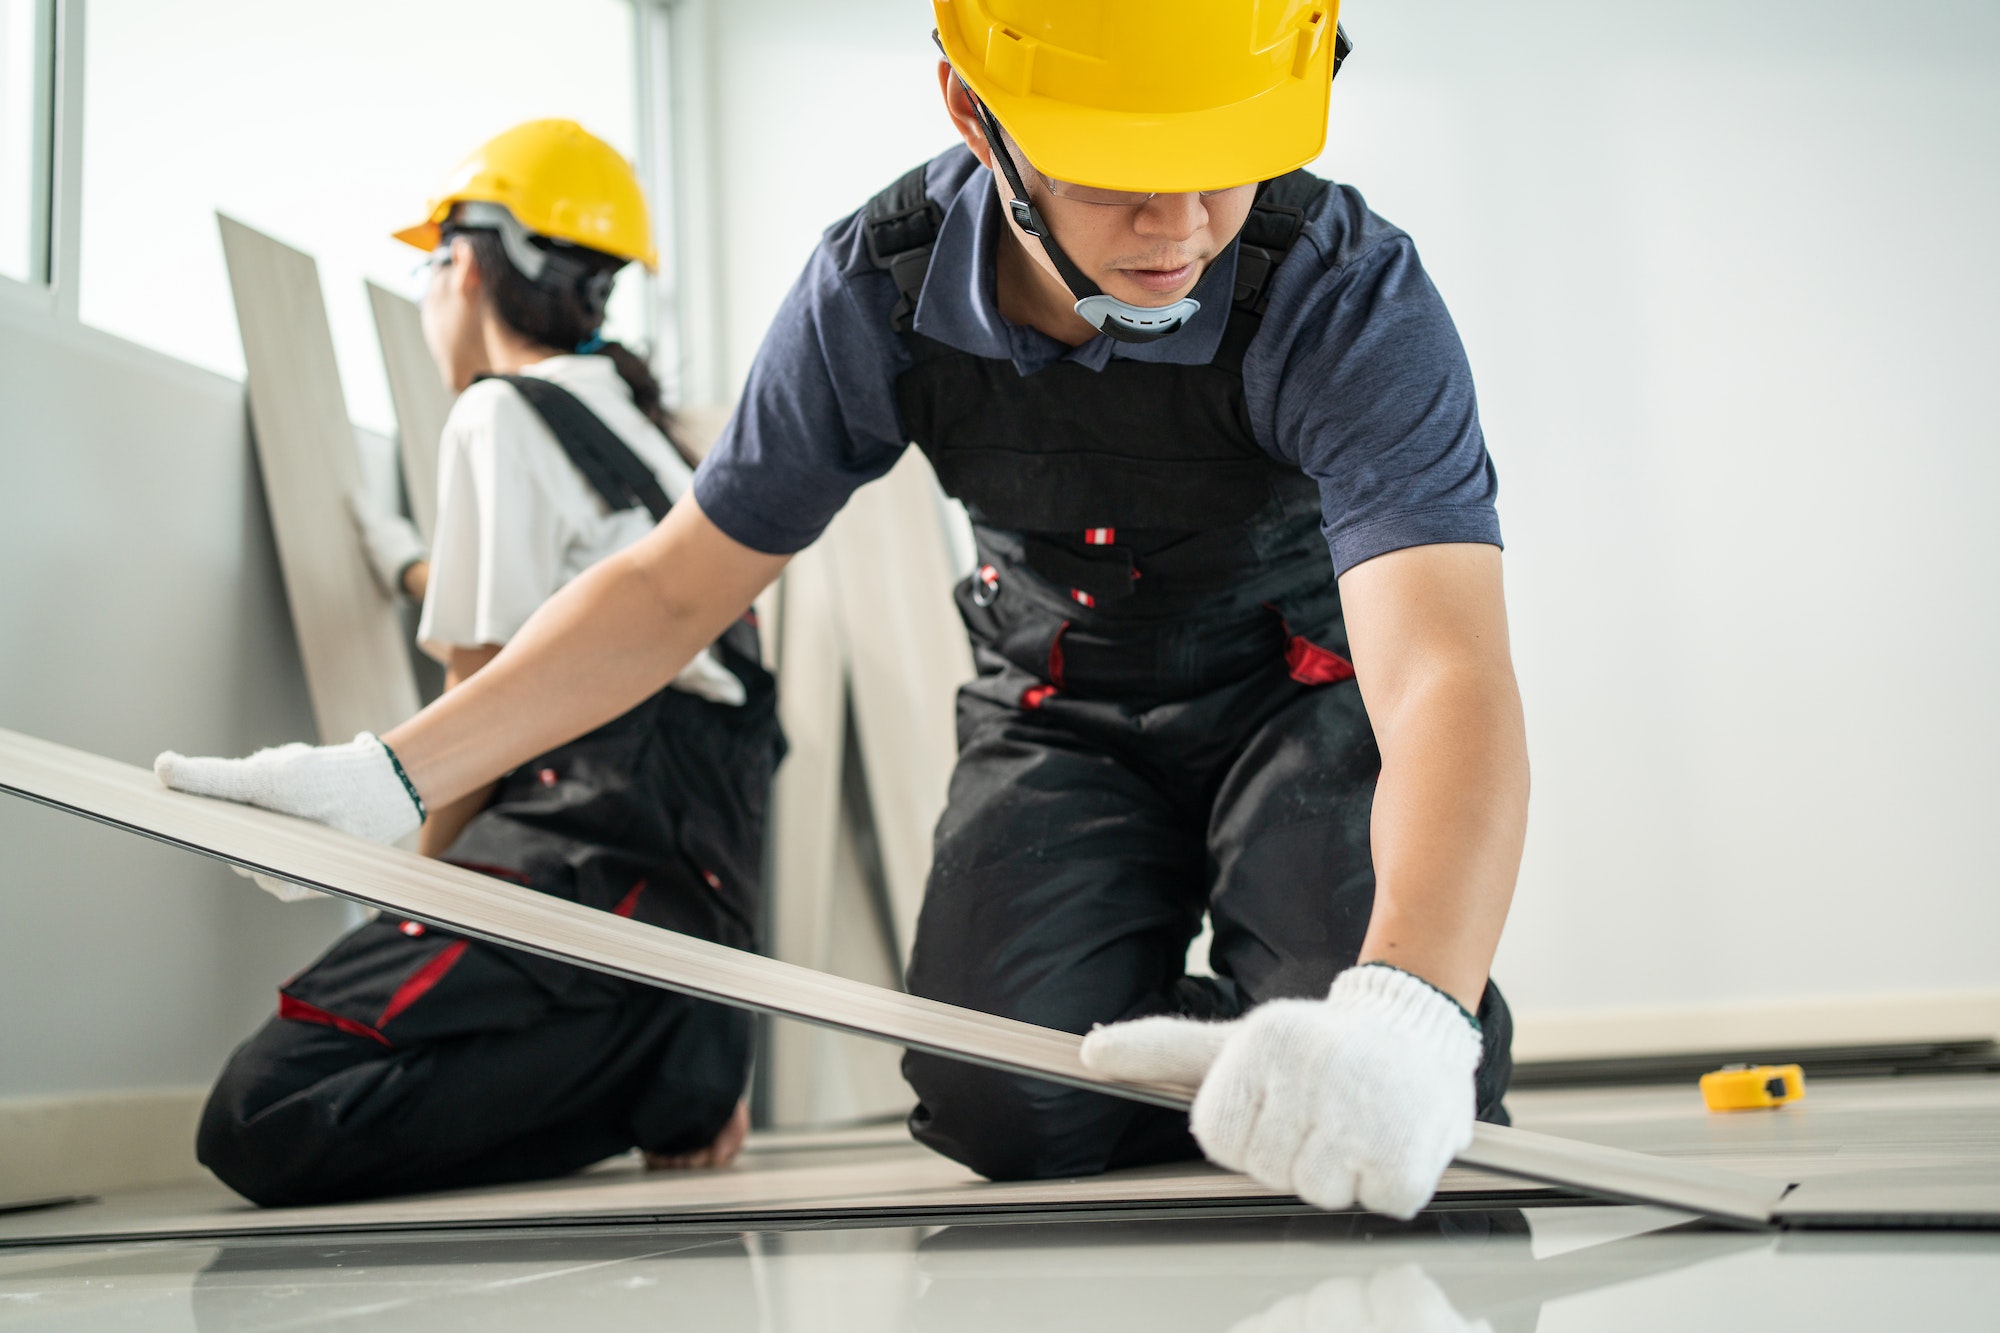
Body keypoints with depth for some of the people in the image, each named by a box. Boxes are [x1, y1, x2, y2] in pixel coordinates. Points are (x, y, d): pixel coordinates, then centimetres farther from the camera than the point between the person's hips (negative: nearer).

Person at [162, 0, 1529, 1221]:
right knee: (1002, 1107, -20)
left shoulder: (1347, 291, -29)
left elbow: (1447, 676, -43)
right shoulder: (878, 290, -19)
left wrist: (1407, 1014, -64)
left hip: (1305, 687, -2)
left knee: (1367, 1125, -25)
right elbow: (676, 586, -8)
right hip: (1060, 708, 3)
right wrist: (386, 777, -16)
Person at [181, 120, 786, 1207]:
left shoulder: (503, 415, 0)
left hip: (602, 864, -9)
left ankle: (657, 1063, -15)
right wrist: (416, 567, 59)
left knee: (257, 1124, -18)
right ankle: (661, 1050, -2)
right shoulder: (641, 433, 27)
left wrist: (419, 899, 8)